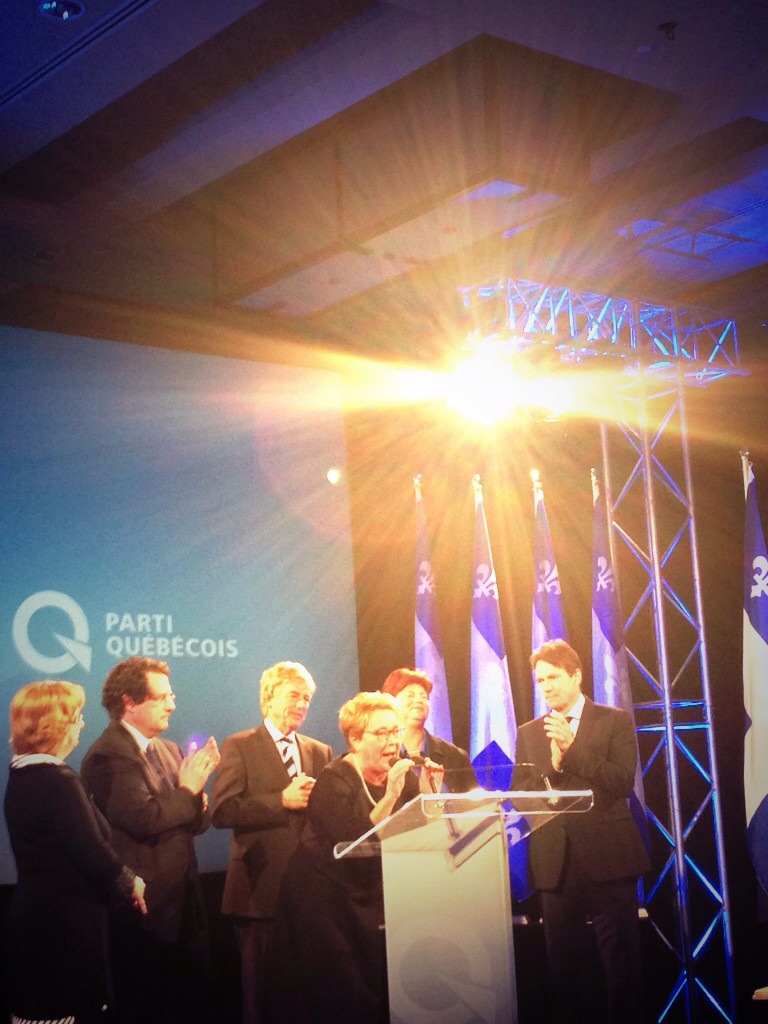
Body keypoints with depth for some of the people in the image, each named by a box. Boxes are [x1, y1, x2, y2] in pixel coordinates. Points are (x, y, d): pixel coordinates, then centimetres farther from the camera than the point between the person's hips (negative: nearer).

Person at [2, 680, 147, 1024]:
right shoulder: (58, 781, -20)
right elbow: (93, 853, -21)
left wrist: (119, 881, 6)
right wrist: (129, 884, -3)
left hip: (35, 919, 9)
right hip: (63, 927, -9)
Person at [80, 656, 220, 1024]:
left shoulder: (168, 751, 13)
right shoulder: (108, 755, -15)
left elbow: (196, 823, 12)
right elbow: (144, 818, -26)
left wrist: (196, 786, -8)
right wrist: (187, 790, -11)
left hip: (181, 900, 8)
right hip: (144, 908, -8)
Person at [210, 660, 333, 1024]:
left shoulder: (321, 753, 15)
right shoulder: (239, 747, 0)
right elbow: (222, 811, -12)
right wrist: (282, 800, -17)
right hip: (262, 886, -4)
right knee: (261, 985, 3)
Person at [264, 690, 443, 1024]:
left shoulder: (403, 773, 2)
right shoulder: (333, 781, -13)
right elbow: (353, 844, -26)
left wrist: (429, 791, -15)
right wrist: (390, 795, -29)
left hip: (374, 899, 5)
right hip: (326, 900, -5)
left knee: (379, 991, 2)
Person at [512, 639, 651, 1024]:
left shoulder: (615, 721, 3)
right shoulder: (529, 733, 12)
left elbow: (622, 782, -9)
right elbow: (519, 795, 5)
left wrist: (571, 747, -15)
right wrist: (552, 762, -12)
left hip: (607, 857, -3)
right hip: (555, 861, 3)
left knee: (620, 960, 1)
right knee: (563, 962, 8)